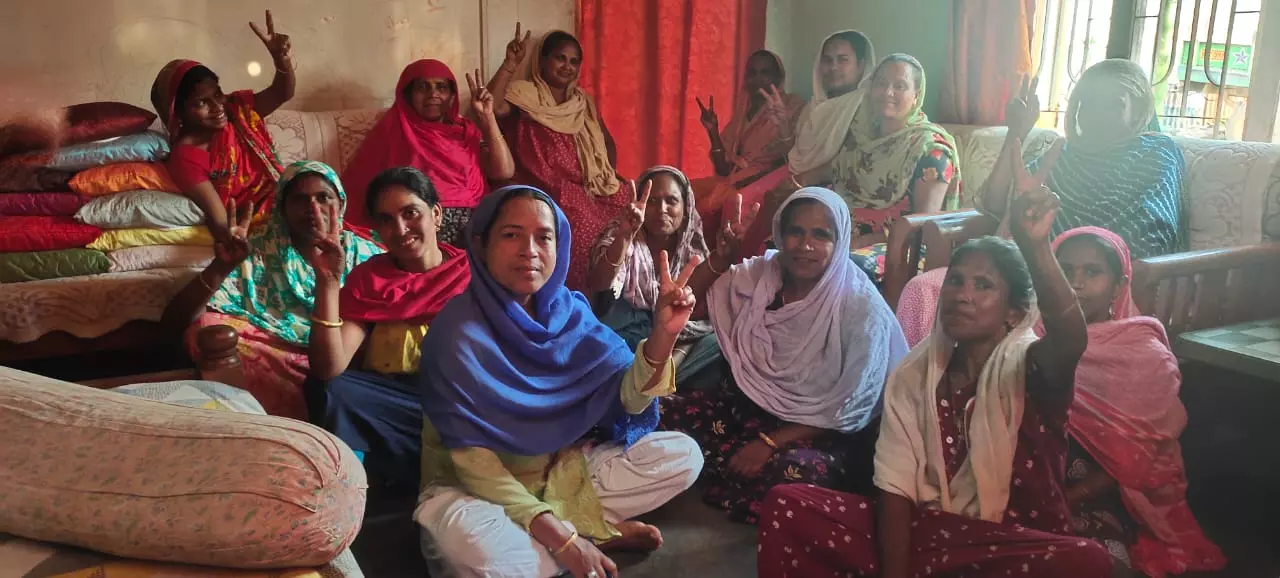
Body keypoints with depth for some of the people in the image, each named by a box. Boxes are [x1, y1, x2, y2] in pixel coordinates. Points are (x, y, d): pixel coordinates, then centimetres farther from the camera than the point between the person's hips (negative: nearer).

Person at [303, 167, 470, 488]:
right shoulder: (366, 278, 4)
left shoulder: (473, 272, 3)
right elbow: (328, 369, -11)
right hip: (389, 402, 1)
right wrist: (328, 280, -20)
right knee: (325, 390, -27)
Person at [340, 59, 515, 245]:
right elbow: (356, 182, 4)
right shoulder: (394, 131, 12)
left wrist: (487, 117, 4)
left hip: (472, 222, 3)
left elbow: (504, 172, 6)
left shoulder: (467, 130, 19)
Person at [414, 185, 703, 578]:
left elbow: (630, 398, -11)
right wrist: (560, 538, -30)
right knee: (475, 546, -39)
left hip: (561, 468, 5)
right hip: (478, 484, -4)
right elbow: (470, 457, -22)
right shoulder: (458, 332, -21)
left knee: (683, 455, -6)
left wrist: (663, 334, -31)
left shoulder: (567, 311, -6)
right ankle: (595, 530, -11)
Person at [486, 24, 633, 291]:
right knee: (585, 223, -31)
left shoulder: (583, 101, 19)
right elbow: (493, 107, -19)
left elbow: (607, 142, 25)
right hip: (550, 187, -6)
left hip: (592, 186, 6)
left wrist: (609, 175, 8)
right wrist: (511, 62, -22)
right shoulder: (525, 95, 1)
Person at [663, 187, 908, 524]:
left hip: (823, 434, -4)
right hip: (752, 407, 4)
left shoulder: (862, 308, -16)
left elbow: (849, 410, -15)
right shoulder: (758, 275, -3)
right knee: (677, 415, -19)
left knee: (791, 470, -36)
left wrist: (771, 442, -21)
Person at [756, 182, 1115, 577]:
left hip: (1012, 546, -1)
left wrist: (1036, 249, -49)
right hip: (925, 531, 2)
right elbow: (896, 490, -2)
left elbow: (1073, 340, -32)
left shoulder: (1027, 367, -6)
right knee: (787, 505, -16)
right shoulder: (911, 377, 4)